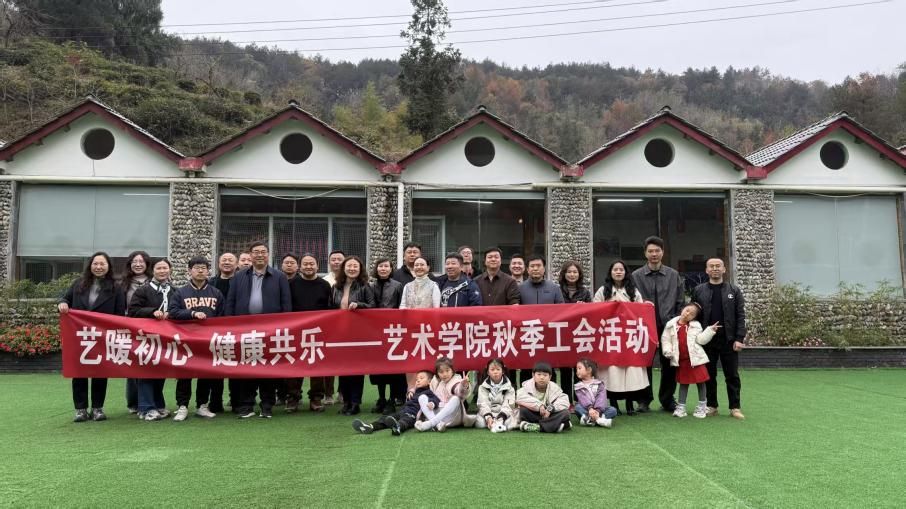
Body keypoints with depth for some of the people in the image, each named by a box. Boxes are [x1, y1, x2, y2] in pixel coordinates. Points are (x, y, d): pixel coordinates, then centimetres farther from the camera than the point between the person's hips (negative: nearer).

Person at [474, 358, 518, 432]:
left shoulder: (508, 387, 4)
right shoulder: (483, 387, 6)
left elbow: (508, 405, -8)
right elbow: (483, 404, -7)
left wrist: (501, 417, -28)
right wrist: (488, 417, -27)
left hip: (504, 414, 0)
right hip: (488, 413, 1)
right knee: (480, 422, -33)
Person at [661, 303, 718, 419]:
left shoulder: (696, 325, 0)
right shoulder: (671, 324, 0)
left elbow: (701, 339, -6)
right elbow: (665, 339, 3)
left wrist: (710, 330, -15)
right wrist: (668, 351, -11)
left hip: (695, 358, -1)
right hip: (681, 359, 1)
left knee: (700, 381, 3)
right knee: (683, 382, 10)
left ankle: (702, 406, 17)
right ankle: (681, 407, 17)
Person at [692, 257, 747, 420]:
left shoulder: (734, 290, 4)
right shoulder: (699, 291, 5)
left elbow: (740, 316, 0)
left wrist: (739, 338, -8)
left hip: (729, 340, 0)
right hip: (706, 340, 1)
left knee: (732, 375, 4)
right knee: (709, 375, 7)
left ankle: (735, 407, 12)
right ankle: (711, 406, 17)